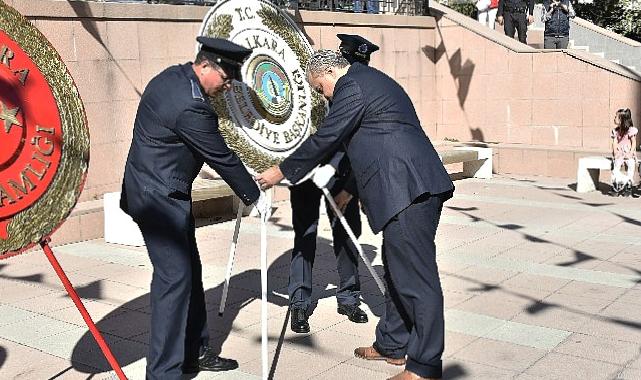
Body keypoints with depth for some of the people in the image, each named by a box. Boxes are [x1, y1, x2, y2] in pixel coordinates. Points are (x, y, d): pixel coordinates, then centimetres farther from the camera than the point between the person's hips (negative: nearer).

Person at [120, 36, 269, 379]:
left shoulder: (171, 77, 7)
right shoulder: (191, 106, -25)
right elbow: (221, 158, -16)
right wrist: (254, 196, -4)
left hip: (161, 192, 11)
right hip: (160, 197, -11)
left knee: (189, 272, 14)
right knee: (174, 277, -8)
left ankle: (193, 352, 25)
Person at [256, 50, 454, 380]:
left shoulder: (352, 86, -7)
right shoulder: (370, 80, 25)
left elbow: (326, 139, -6)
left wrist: (281, 172, 4)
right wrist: (352, 189, 35)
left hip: (408, 190, -11)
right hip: (412, 188, 11)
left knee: (417, 278, -6)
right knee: (397, 271, 18)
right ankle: (391, 344, 29)